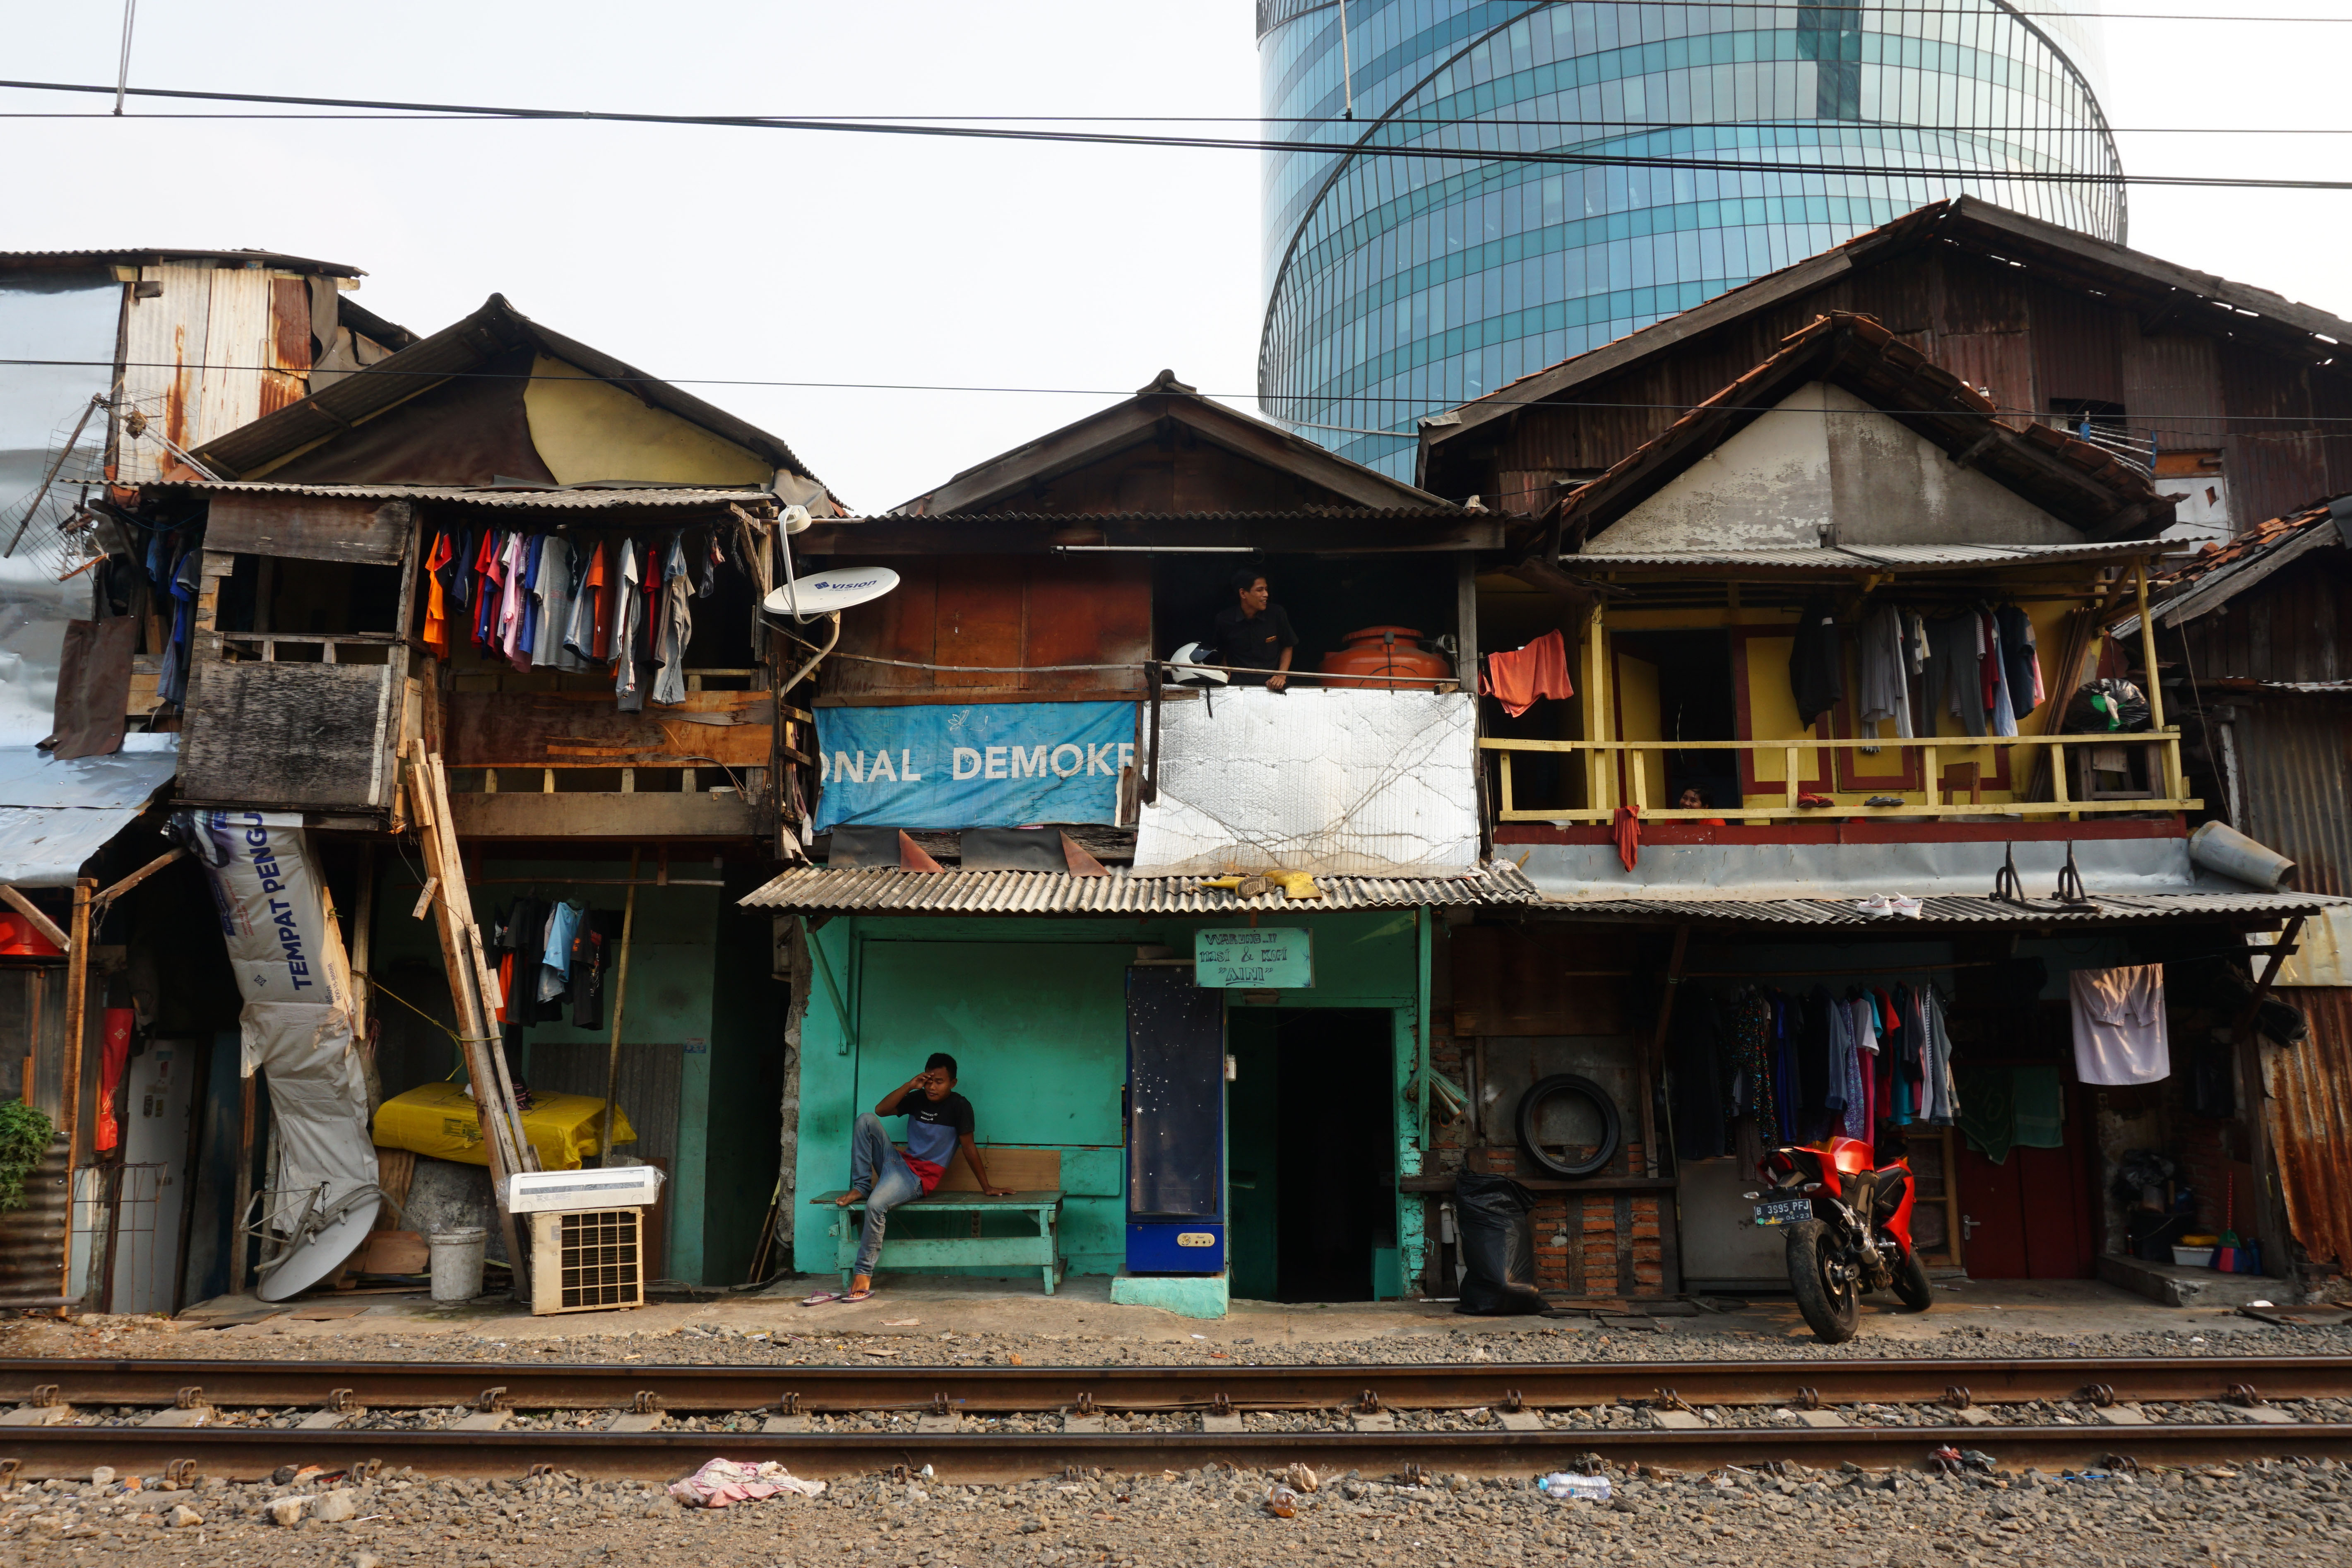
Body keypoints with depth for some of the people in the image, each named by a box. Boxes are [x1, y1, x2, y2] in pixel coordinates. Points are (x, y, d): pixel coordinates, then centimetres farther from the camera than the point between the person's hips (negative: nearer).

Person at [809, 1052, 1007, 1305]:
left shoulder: (959, 1106, -5)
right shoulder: (918, 1098, 12)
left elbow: (969, 1147, -3)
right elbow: (881, 1110, 3)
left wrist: (987, 1188, -2)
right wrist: (909, 1085, -7)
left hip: (920, 1177, -7)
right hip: (898, 1161, 7)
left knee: (876, 1205, -32)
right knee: (867, 1120, -10)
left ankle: (863, 1275, -23)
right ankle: (861, 1187, -7)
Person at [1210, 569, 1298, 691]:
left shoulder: (1276, 614, -1)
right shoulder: (1224, 619, -2)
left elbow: (1288, 647, 11)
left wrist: (1282, 676, -1)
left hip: (1272, 685, 1)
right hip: (1239, 686, -1)